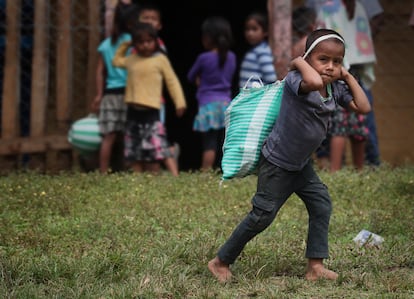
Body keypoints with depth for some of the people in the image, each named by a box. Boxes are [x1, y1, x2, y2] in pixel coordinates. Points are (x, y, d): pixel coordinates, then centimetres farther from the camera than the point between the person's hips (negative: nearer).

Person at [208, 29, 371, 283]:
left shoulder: (337, 89, -2)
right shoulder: (296, 79, -26)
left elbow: (364, 107, -3)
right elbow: (314, 82, -50)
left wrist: (348, 77, -4)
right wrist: (299, 62, -31)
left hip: (302, 164, 8)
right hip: (276, 163, -8)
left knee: (322, 205, 0)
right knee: (262, 216, -1)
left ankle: (316, 266, 4)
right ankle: (221, 262, 13)